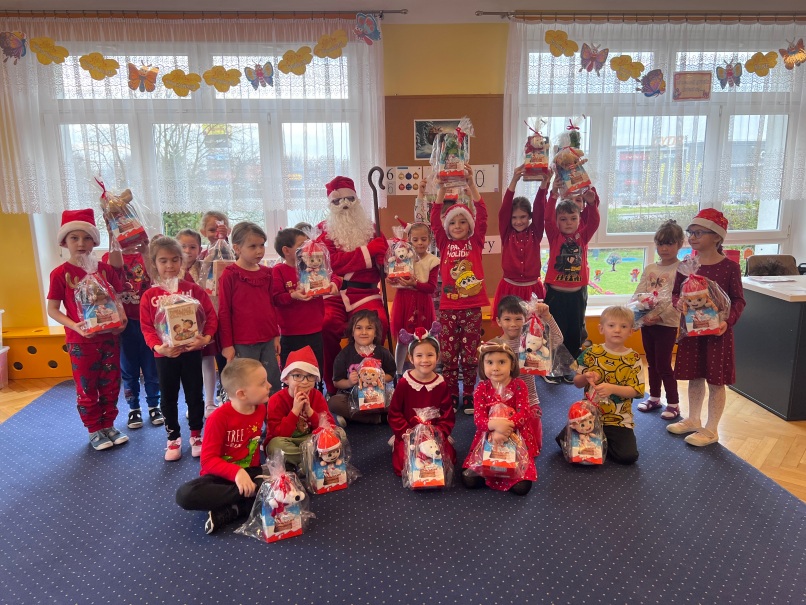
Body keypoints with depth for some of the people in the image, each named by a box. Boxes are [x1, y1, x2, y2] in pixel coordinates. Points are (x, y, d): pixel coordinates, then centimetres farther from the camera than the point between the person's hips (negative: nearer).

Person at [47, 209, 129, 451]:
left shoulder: (106, 268, 1)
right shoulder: (60, 273, -7)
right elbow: (52, 310, -6)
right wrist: (74, 326, -20)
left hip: (109, 337, 3)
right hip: (80, 341, -3)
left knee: (111, 384, 12)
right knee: (86, 388, 9)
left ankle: (109, 426, 29)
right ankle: (94, 431, 23)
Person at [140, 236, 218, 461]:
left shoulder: (193, 289, -3)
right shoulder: (149, 296, -3)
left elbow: (211, 316, -3)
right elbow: (147, 327, -4)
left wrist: (206, 338, -18)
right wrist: (158, 347, -20)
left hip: (191, 351, 0)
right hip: (164, 354, 1)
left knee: (195, 394, 11)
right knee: (168, 398, 13)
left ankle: (196, 435, 28)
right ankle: (173, 438, 29)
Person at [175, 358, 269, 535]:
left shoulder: (261, 408, -4)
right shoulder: (219, 417, -19)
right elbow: (208, 459, -19)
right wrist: (236, 472, -34)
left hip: (250, 472, 3)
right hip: (222, 475, -3)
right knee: (185, 495, -33)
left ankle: (228, 512, -23)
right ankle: (248, 494, -26)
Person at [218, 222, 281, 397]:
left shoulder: (267, 273, 9)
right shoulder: (229, 275, -7)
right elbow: (223, 312, -6)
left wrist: (276, 335, 14)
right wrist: (227, 344, -7)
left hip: (268, 340, 5)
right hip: (243, 343, -5)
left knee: (273, 386, 11)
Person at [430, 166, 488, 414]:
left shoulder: (476, 242, 5)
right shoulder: (445, 244, 7)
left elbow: (482, 214, -6)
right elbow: (435, 218, -1)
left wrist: (471, 184, -12)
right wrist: (442, 187, -8)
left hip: (472, 306, -1)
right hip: (448, 306, 1)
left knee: (470, 354, 7)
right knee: (448, 354, 6)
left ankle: (469, 395, 19)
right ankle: (451, 396, 18)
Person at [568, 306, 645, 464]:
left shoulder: (633, 358, -4)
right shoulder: (591, 353, -2)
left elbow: (637, 390, -10)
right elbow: (577, 383, 4)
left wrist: (612, 388, -26)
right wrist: (586, 378, -19)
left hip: (619, 420, -1)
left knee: (628, 456, -18)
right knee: (564, 440, -15)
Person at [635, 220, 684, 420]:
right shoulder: (649, 269, 8)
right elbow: (638, 295, 5)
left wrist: (659, 316, -29)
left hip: (666, 324, -6)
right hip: (646, 323, 6)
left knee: (663, 365, -1)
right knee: (651, 363, 16)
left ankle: (673, 403, 14)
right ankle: (654, 398, 30)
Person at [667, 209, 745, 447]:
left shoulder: (730, 267, -10)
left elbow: (738, 300, -6)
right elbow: (675, 292, 9)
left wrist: (727, 321, -21)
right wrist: (678, 302, -14)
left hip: (717, 331, -4)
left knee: (715, 380, 6)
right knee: (694, 377, 16)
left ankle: (711, 429, 19)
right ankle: (693, 420, 33)